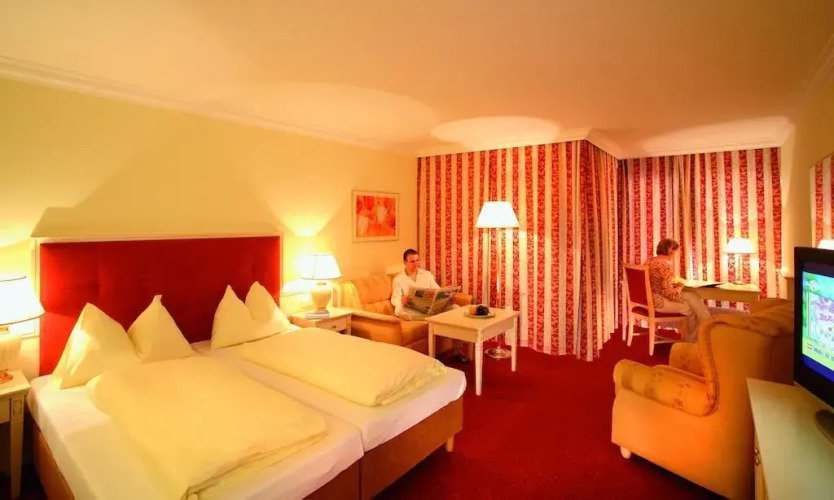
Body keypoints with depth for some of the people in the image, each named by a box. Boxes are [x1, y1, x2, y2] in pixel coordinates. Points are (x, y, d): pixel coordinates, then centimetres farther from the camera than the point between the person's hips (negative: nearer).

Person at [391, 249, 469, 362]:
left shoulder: (427, 274, 17)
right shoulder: (398, 279, 6)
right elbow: (394, 299, -6)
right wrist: (401, 301, -32)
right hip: (412, 310, -2)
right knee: (399, 310, -38)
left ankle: (457, 350, -17)